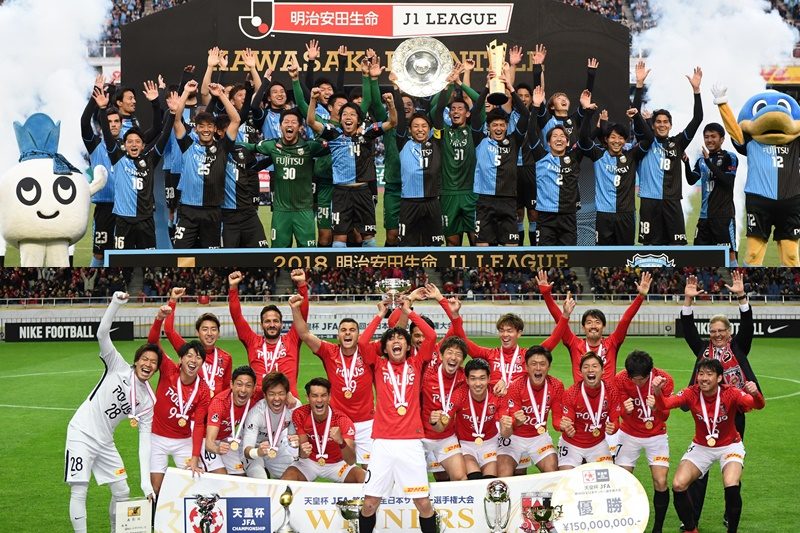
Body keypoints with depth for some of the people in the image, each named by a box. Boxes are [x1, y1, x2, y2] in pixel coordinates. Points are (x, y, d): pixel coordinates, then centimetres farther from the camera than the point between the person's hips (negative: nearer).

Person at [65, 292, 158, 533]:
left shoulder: (148, 401, 3)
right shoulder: (119, 368, -6)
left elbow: (145, 441, 0)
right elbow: (102, 334, -18)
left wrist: (146, 481, -8)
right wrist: (116, 303, -32)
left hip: (105, 442, 6)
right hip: (82, 434, -5)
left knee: (122, 492, 8)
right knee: (79, 492, -10)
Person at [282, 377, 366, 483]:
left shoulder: (343, 421, -23)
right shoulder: (300, 415, -17)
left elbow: (351, 461, -30)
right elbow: (303, 456, -15)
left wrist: (341, 442, -51)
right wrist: (304, 452, -41)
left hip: (337, 464, 0)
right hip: (310, 462, 0)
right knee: (284, 482, -27)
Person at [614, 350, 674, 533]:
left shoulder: (664, 379, -20)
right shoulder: (620, 380, -18)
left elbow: (665, 416, -17)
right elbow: (623, 414, -15)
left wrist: (656, 407, -40)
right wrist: (626, 410, -39)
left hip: (656, 436, -1)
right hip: (629, 435, 1)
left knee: (660, 483, -12)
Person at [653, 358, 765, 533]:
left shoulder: (731, 394, -23)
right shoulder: (692, 394, -18)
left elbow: (758, 405, -37)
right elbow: (664, 404, -31)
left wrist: (755, 394, -61)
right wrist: (657, 391, -53)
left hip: (729, 445, -2)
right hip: (701, 446, 2)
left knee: (731, 486, -27)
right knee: (678, 485, -14)